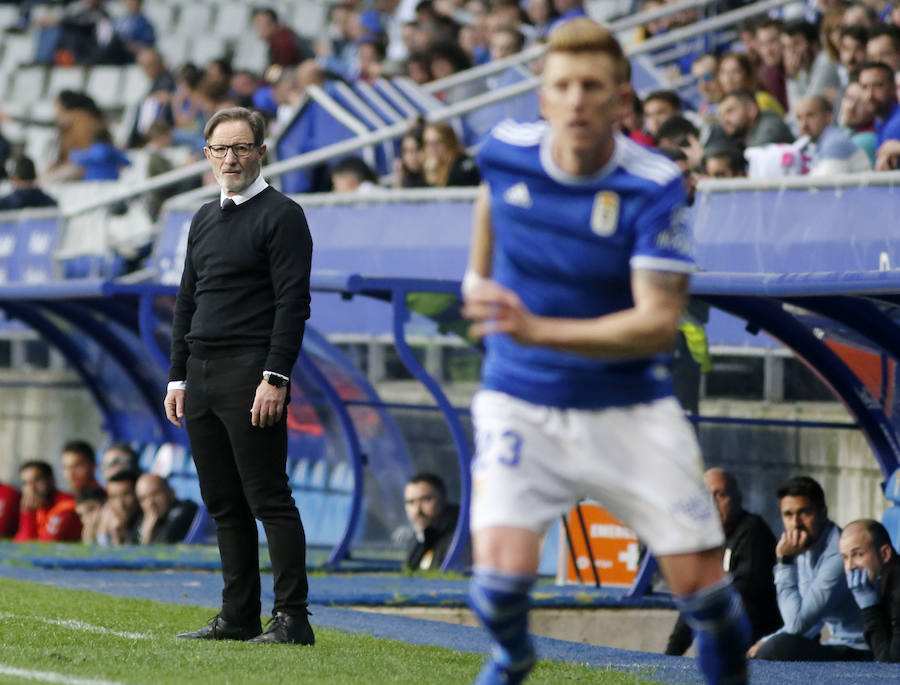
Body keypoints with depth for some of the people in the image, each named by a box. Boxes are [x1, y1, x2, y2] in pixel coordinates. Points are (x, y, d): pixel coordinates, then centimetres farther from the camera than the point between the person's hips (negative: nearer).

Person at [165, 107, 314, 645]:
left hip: (251, 376, -8)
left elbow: (293, 302, -11)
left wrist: (275, 378, -18)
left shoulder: (282, 215, -4)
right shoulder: (204, 220, 19)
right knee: (224, 505, 8)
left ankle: (292, 617, -8)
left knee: (268, 499, -9)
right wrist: (178, 377, 14)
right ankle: (239, 616, 12)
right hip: (202, 377, 8)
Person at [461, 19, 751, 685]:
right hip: (520, 401, 1)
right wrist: (478, 274, 29)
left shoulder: (654, 188, -18)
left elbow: (659, 323, -24)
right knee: (503, 571, -17)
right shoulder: (505, 152, -8)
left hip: (630, 410, -1)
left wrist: (538, 330, -35)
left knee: (700, 581, -4)